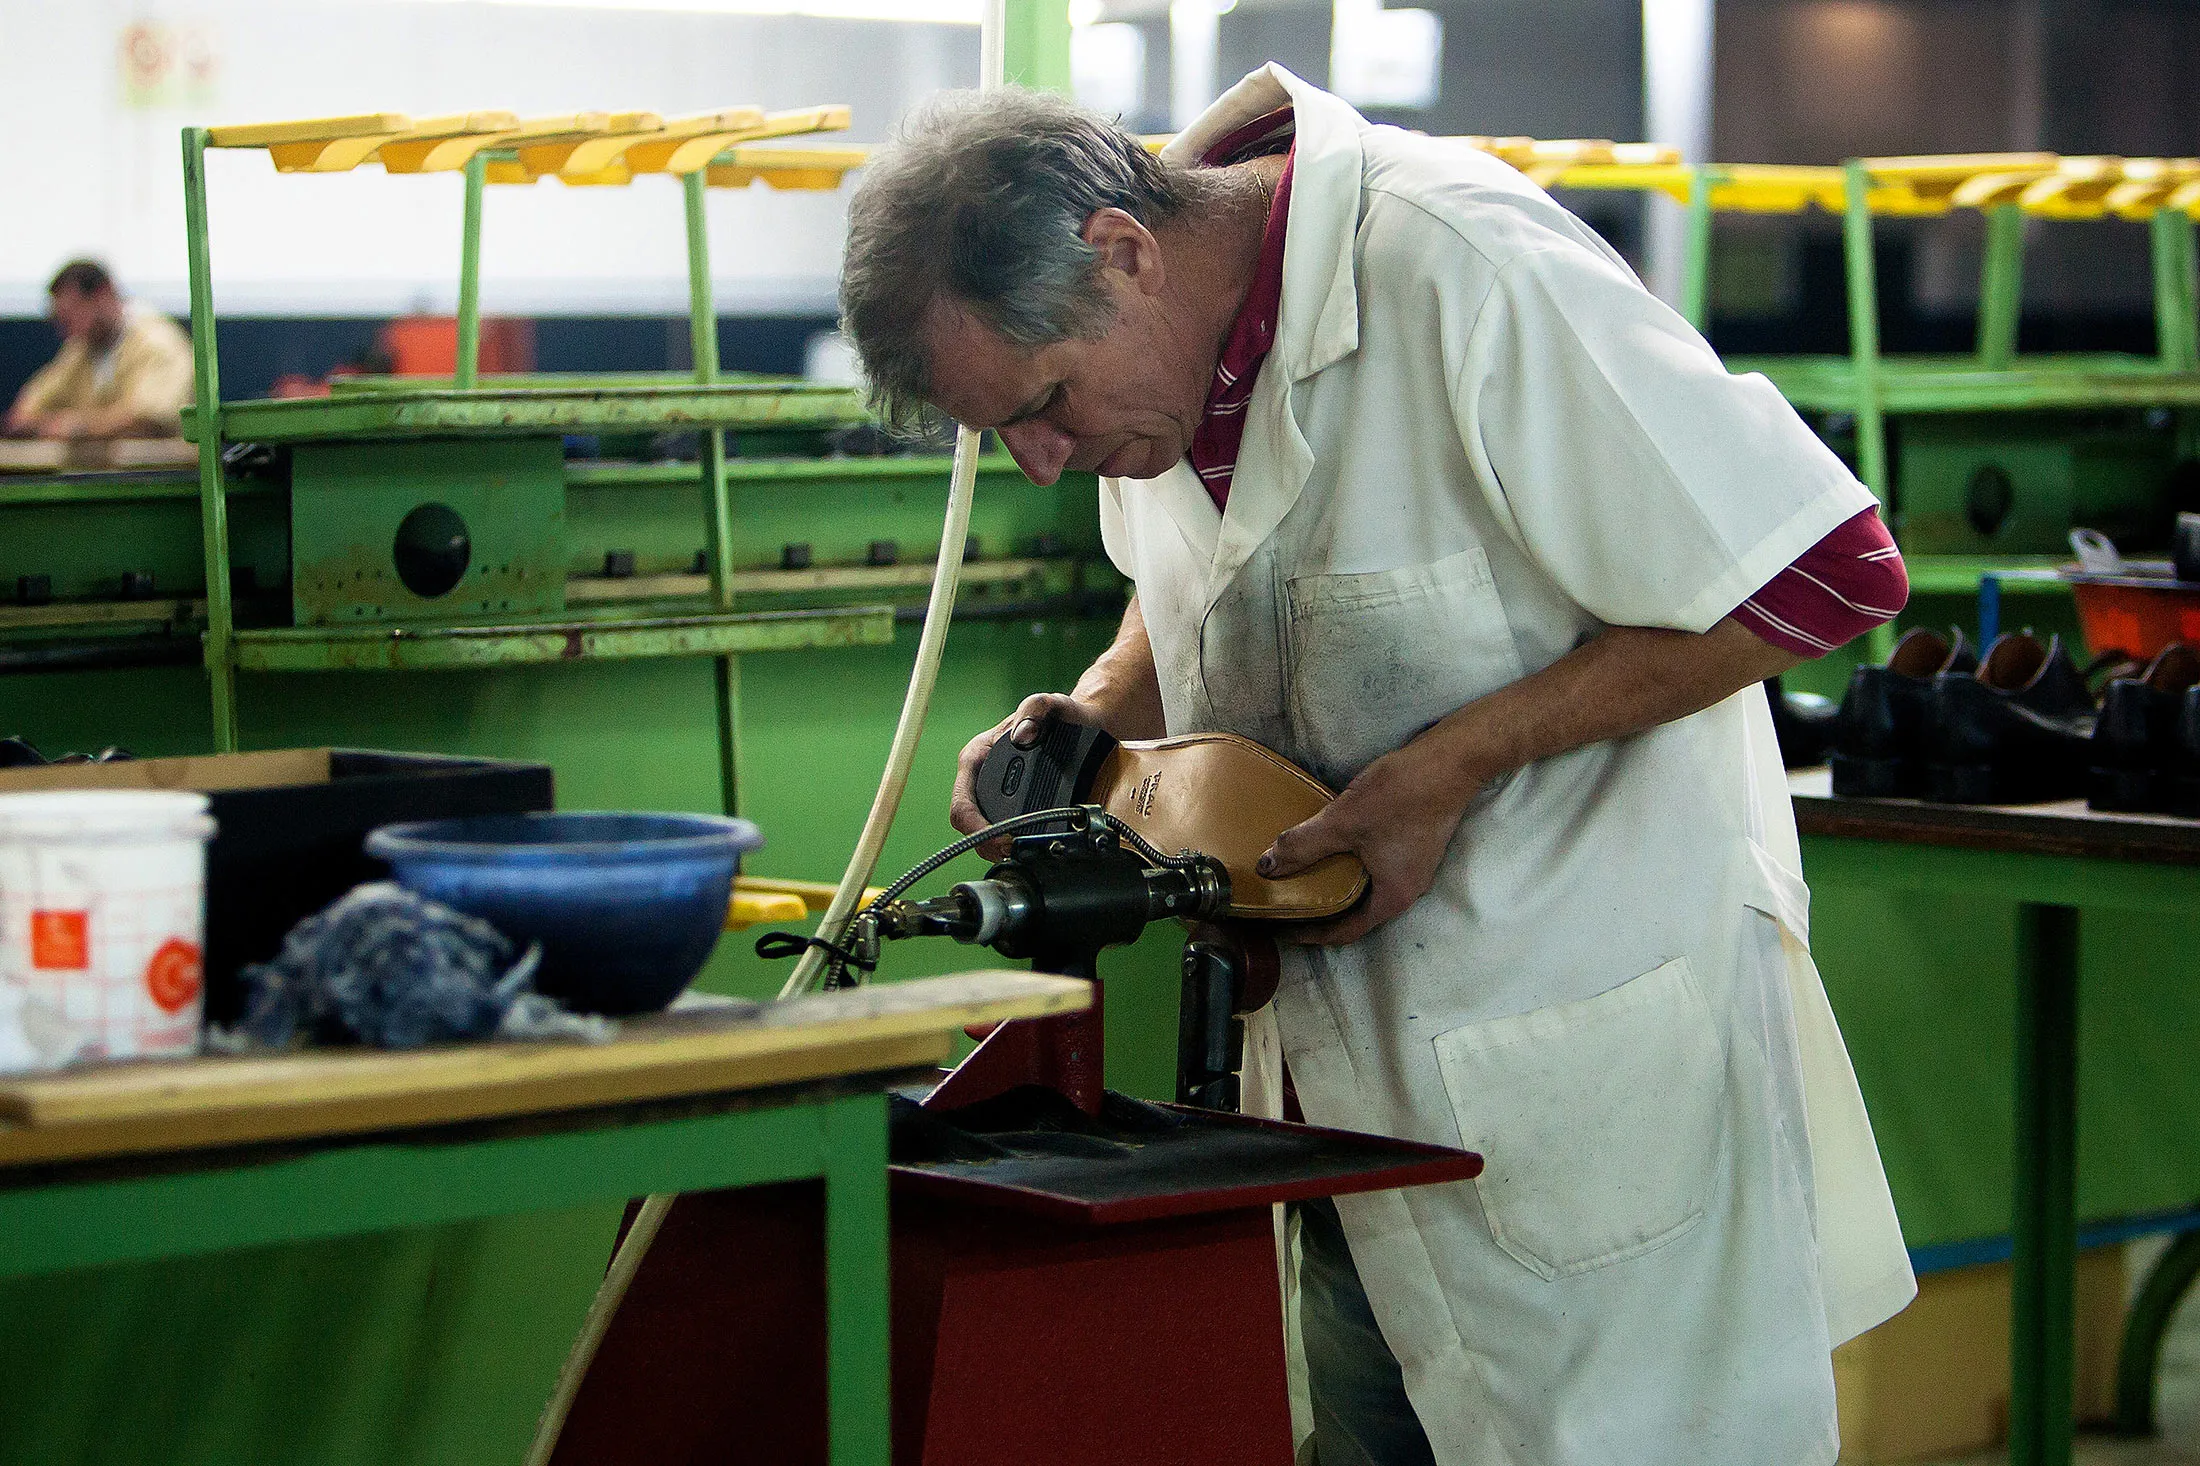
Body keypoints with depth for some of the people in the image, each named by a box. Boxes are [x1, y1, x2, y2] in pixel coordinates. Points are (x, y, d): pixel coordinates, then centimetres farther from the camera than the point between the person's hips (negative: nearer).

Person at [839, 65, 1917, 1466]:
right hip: (1348, 1070, 7)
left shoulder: (1461, 270, -24)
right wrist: (1093, 716, 0)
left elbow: (1828, 575, -23)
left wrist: (1451, 766, -22)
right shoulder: (1151, 337, 1)